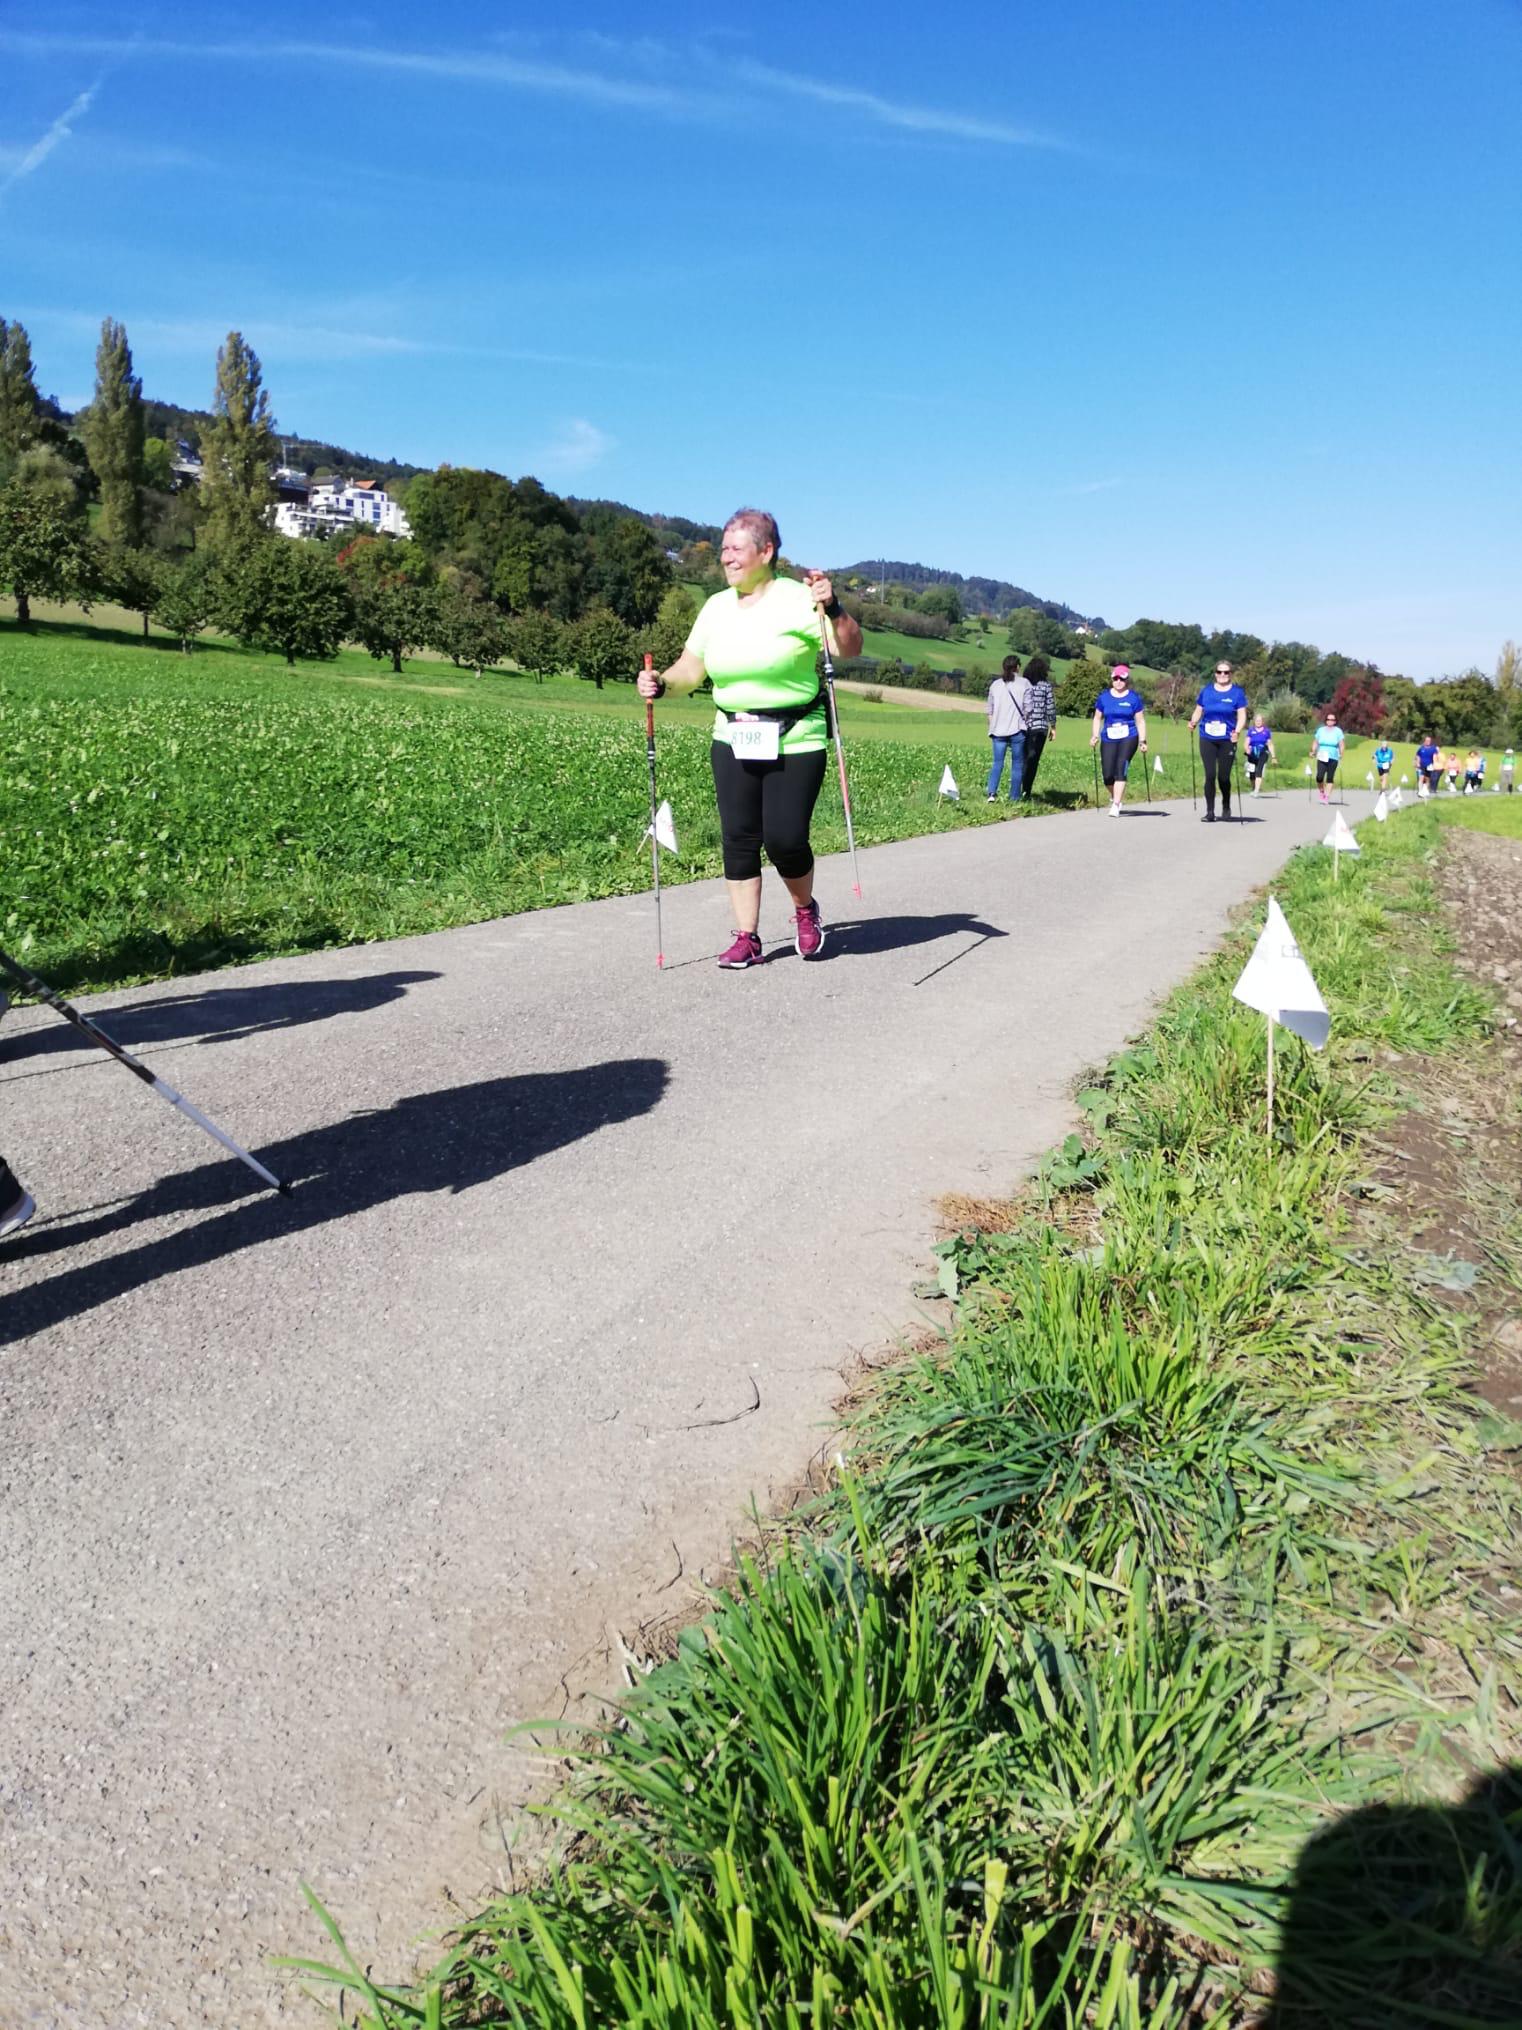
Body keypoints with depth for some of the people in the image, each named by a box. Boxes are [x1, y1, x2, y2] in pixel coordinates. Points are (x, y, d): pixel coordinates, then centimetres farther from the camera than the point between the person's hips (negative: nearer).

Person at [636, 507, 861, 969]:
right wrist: (660, 683, -7)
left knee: (785, 838, -8)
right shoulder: (717, 607, 9)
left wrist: (834, 609, -29)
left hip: (794, 743, -5)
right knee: (739, 839, 2)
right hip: (733, 741, 5)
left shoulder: (796, 599, -7)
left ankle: (805, 909, 23)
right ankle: (746, 938, 11)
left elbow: (850, 649, -12)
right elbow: (691, 669, 11)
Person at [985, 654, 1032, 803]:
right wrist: (1025, 721, 13)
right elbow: (1028, 708, -4)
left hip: (998, 730, 3)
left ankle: (992, 793, -12)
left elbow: (990, 710, 9)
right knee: (1017, 765, 5)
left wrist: (991, 728, 17)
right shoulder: (1024, 683, -1)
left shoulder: (995, 684, 8)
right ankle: (1014, 798, 4)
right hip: (1017, 729, -3)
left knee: (997, 763, 7)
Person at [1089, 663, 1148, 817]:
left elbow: (1140, 721, 5)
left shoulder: (1134, 698, 3)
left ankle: (1116, 805, -15)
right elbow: (1097, 718, 15)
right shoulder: (1104, 697, 9)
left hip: (1128, 738, -2)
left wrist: (1142, 741, 0)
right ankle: (1115, 797, 27)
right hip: (1108, 739, 2)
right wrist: (1095, 736, 3)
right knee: (1108, 775, -3)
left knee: (1120, 769, -16)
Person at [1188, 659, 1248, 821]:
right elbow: (1198, 711, 13)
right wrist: (1193, 722, -8)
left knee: (1223, 776, 1)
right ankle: (1210, 811, 0)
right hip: (1207, 739, 1)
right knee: (1210, 775, -6)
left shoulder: (1237, 692, 2)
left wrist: (1238, 731, -21)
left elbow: (1242, 715, -4)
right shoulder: (1207, 691, 9)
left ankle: (1226, 807, 26)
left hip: (1227, 740, -1)